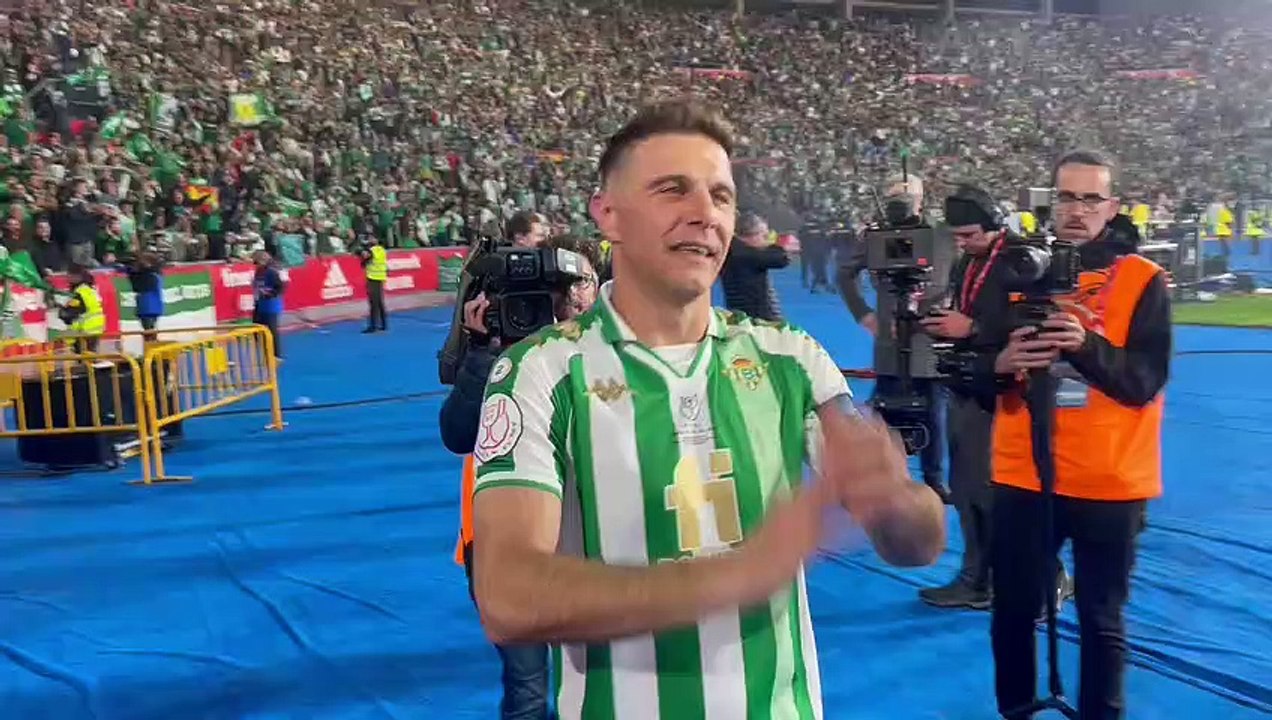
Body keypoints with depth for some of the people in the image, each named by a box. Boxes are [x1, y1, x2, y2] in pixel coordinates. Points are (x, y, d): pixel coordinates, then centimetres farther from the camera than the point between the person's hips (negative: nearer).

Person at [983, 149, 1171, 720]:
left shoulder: (1143, 281, -2)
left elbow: (1145, 382, -12)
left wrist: (1086, 345, -29)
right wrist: (1000, 365, -18)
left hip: (1111, 483, -2)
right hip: (1022, 477, 3)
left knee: (1102, 621, 9)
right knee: (1013, 609, 12)